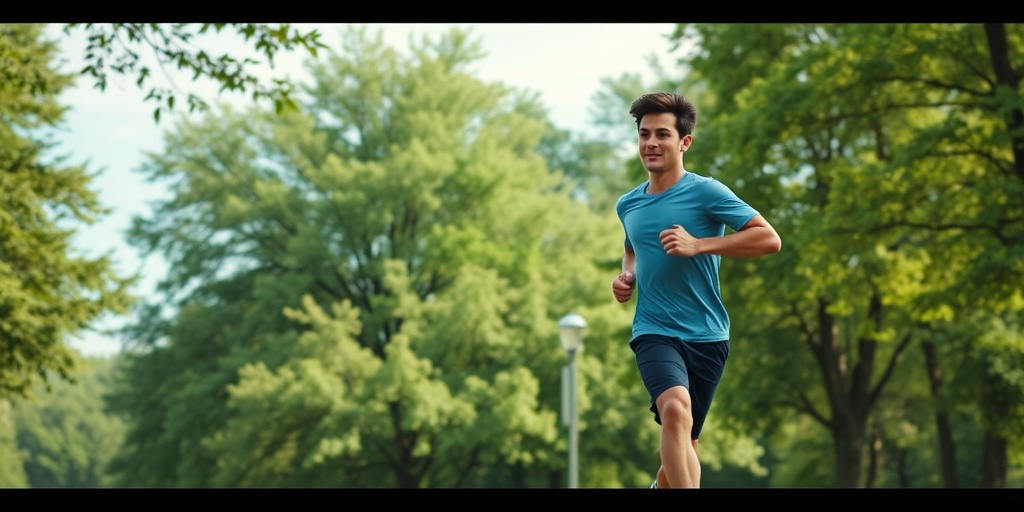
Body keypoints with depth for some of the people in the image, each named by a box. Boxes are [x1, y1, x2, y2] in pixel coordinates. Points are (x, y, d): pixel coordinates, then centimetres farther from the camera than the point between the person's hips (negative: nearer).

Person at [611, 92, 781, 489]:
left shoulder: (706, 192, -6)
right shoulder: (627, 205, 11)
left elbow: (769, 239, -13)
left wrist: (698, 245, -21)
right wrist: (626, 276, 10)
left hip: (706, 335, -1)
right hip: (654, 332, 1)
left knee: (682, 442, 10)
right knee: (675, 409, -29)